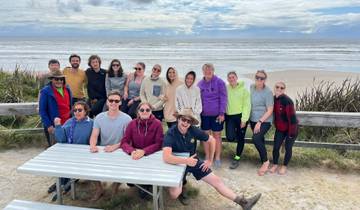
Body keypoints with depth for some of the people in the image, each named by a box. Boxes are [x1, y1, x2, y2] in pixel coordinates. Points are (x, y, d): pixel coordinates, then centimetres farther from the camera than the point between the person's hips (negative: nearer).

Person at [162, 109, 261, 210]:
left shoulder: (193, 130, -13)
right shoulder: (171, 133, -26)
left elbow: (212, 140, 2)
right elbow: (166, 157, -39)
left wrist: (210, 160, 3)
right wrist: (186, 161, -38)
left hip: (193, 162, 4)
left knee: (216, 180, -2)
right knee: (174, 194, -24)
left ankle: (242, 201, 6)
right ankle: (182, 183, 10)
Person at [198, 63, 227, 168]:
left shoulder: (219, 82, -7)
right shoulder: (200, 84, 4)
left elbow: (223, 98, -8)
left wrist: (222, 113, -13)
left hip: (217, 114, -3)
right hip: (204, 114, 3)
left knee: (217, 135, 7)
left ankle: (217, 158, 18)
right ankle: (207, 157, 24)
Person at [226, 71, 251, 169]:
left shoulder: (244, 89, -5)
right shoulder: (226, 89, 2)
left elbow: (247, 105, -7)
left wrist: (244, 119, -13)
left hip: (240, 116, -2)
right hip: (229, 116, 2)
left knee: (240, 138, 5)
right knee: (230, 138, -9)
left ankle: (237, 158, 20)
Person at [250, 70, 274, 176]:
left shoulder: (268, 92, -14)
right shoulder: (252, 87, 4)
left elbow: (270, 110, -14)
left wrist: (260, 122, -21)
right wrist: (250, 119, 16)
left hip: (264, 121, -6)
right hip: (253, 120, 6)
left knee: (256, 138, -24)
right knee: (260, 141, 14)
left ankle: (266, 161, -4)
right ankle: (264, 163, 31)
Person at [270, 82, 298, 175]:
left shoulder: (287, 101, -26)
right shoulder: (274, 99, -3)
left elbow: (292, 117, -25)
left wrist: (291, 133, -21)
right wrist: (276, 125, 14)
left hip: (291, 128, -6)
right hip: (280, 129, 6)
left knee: (288, 148, 6)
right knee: (276, 147, 5)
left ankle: (284, 166, 25)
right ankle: (275, 165, 26)